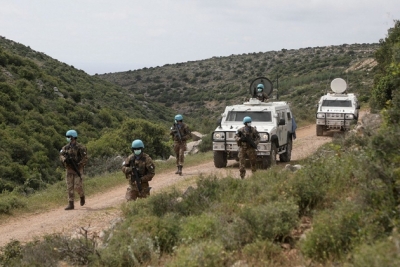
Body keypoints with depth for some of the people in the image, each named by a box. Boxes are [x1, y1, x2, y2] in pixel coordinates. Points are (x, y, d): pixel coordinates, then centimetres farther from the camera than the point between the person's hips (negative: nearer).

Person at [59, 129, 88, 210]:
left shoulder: (80, 147, -7)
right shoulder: (65, 147, 8)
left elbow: (85, 159, -10)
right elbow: (61, 156, -1)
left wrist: (77, 165, -19)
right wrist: (65, 159, -24)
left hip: (78, 169, -4)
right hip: (69, 170, 4)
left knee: (77, 186, -9)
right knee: (70, 187, 1)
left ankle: (82, 196, 22)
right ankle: (70, 204, 3)